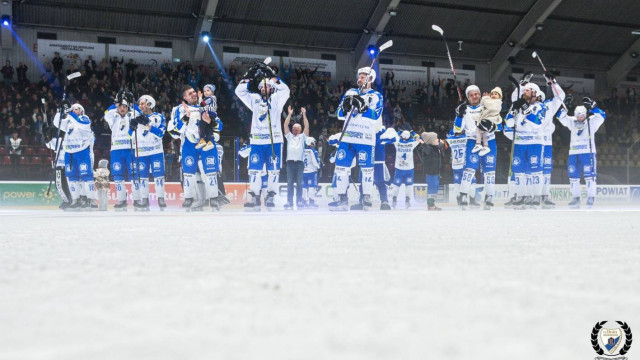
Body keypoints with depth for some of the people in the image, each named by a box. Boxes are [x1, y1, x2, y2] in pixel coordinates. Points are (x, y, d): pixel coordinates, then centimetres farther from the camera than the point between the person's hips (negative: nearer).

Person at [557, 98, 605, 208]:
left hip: (588, 153, -4)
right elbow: (561, 117, 5)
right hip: (573, 153, 4)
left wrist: (592, 106, -17)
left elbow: (602, 116, -9)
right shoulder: (572, 122, 13)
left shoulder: (591, 122, 5)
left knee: (589, 176, -8)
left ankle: (591, 198, -3)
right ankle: (576, 198, 10)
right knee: (573, 176, 3)